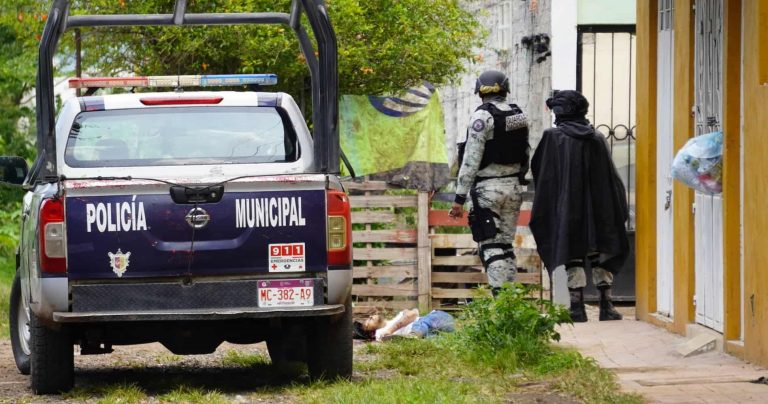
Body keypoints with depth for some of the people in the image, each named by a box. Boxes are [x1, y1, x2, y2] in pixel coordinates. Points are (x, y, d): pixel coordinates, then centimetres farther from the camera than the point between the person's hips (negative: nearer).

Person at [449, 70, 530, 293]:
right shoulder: (519, 116, 8)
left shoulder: (482, 116, -12)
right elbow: (526, 157, 13)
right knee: (506, 245, 13)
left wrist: (460, 197, -14)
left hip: (488, 188, -7)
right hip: (514, 187, 7)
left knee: (491, 247, -6)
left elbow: (471, 160, -15)